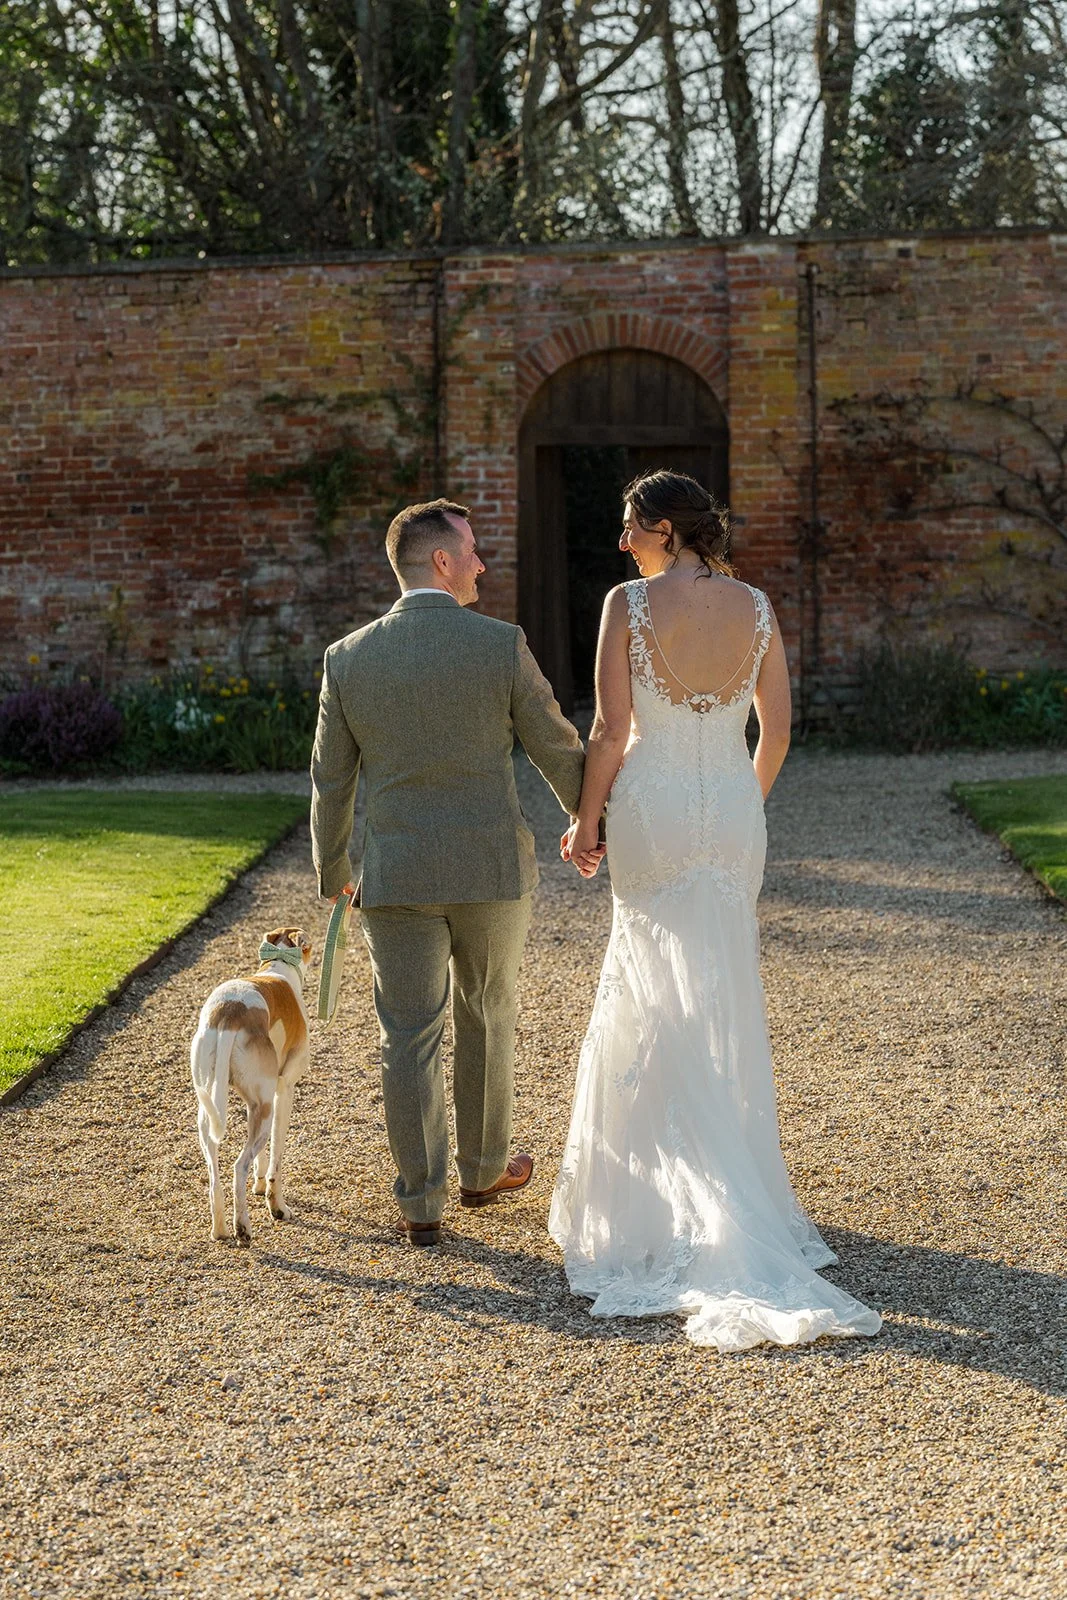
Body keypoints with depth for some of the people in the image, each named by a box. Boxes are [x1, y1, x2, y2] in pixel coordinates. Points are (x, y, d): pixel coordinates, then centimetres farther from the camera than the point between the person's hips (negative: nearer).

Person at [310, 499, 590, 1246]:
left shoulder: (348, 659, -3)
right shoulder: (501, 645, -9)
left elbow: (330, 782, 4)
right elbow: (559, 749, 0)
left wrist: (331, 870, 19)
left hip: (395, 877, 1)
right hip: (493, 871, -1)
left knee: (410, 1037, 6)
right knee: (487, 1021, 18)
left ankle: (421, 1200, 9)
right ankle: (485, 1167, 33)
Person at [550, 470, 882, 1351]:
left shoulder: (629, 603, -10)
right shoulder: (755, 605, 2)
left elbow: (611, 730, -11)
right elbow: (778, 729, 5)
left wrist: (587, 821, 0)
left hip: (651, 807, -3)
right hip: (732, 812, 3)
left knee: (661, 999, 7)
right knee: (724, 996, 13)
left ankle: (657, 1176, 10)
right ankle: (724, 1172, 21)